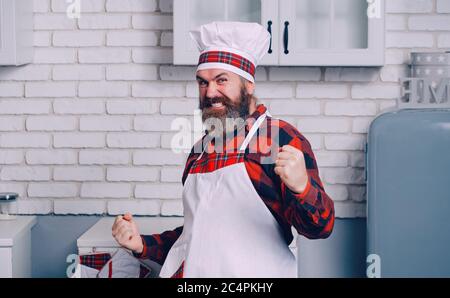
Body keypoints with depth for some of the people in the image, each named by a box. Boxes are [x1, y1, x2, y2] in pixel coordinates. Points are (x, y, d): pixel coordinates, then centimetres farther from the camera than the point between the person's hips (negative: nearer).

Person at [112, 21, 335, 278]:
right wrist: (143, 245, 6)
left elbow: (320, 227, -14)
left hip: (253, 275, -6)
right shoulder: (201, 149, 11)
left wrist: (301, 187, -33)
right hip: (190, 271, 6)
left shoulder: (280, 138, -9)